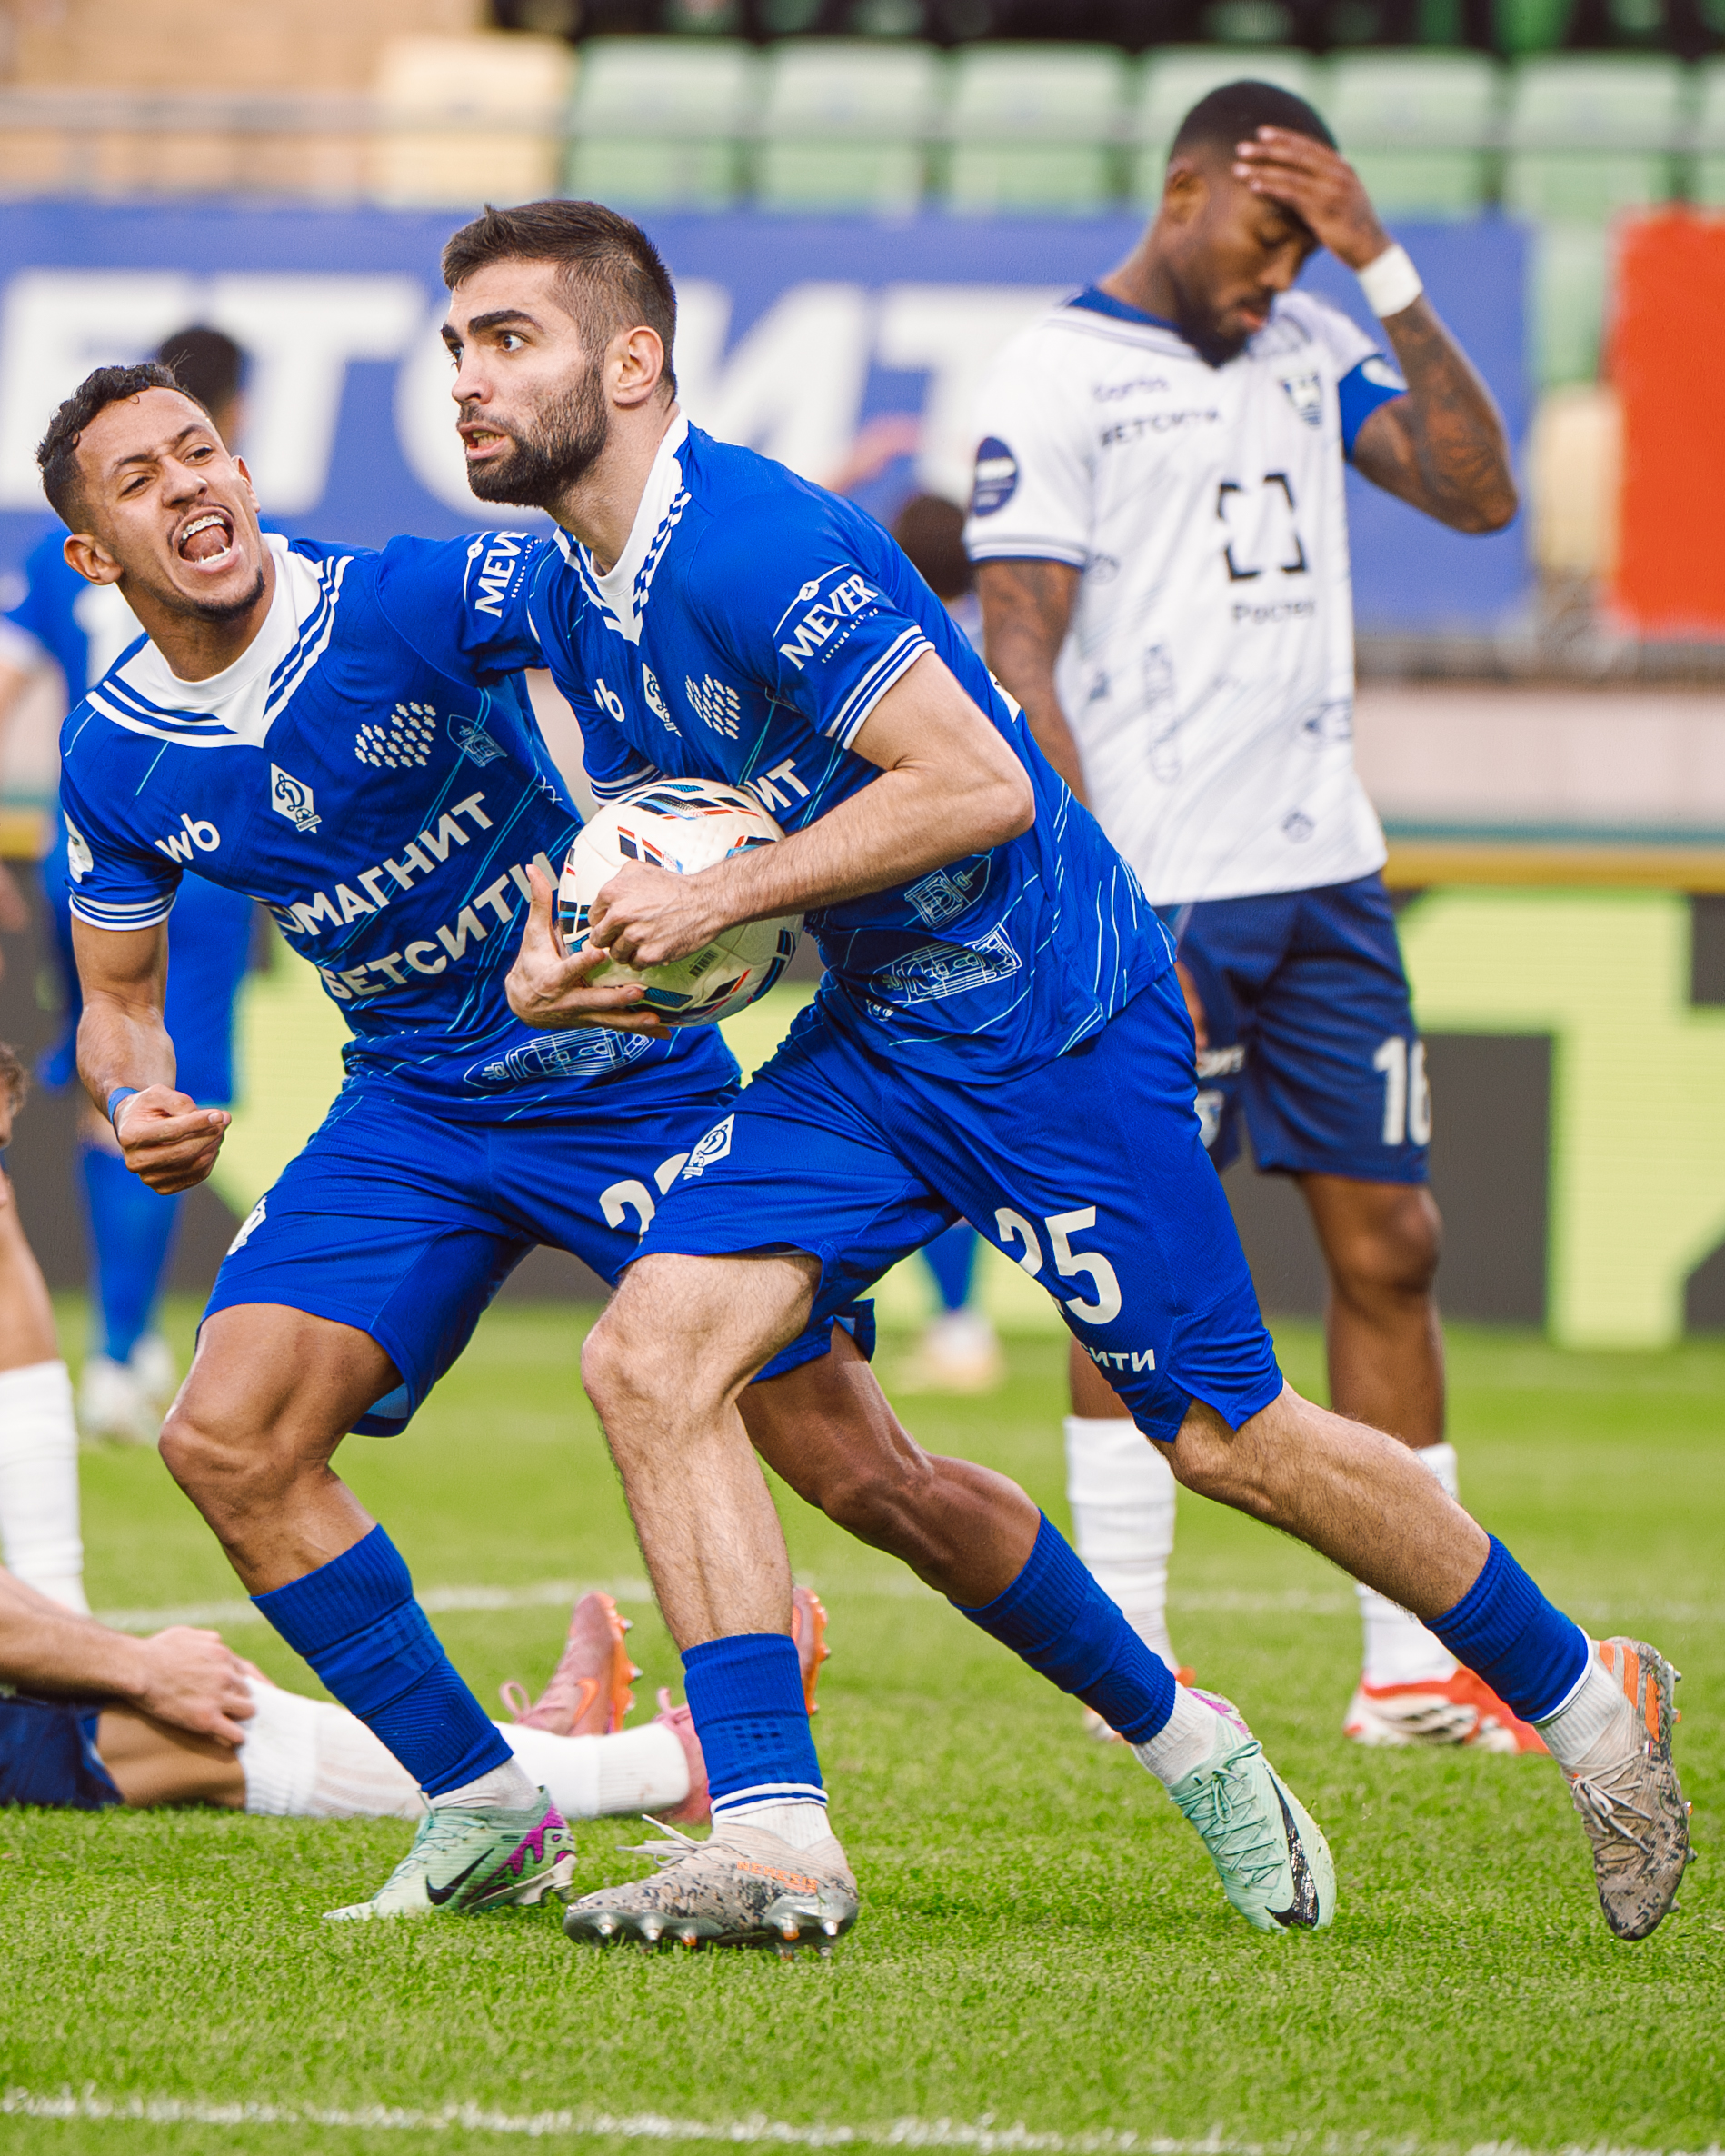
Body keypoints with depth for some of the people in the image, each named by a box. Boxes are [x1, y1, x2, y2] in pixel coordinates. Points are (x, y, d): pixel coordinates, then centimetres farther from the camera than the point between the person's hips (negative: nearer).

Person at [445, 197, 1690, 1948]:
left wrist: (720, 899, -23)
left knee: (1227, 1440, 2)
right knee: (650, 1356, -11)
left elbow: (976, 786, -27)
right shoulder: (553, 602, 3)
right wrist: (578, 945, 0)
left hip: (1054, 1028, -8)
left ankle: (1583, 1701, 23)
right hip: (867, 1034, 8)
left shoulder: (749, 547, -24)